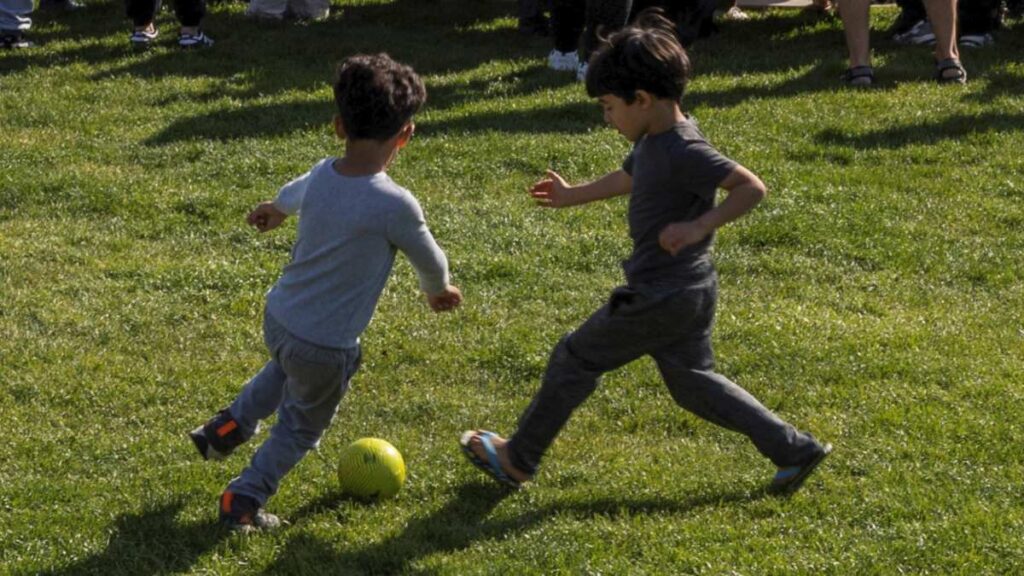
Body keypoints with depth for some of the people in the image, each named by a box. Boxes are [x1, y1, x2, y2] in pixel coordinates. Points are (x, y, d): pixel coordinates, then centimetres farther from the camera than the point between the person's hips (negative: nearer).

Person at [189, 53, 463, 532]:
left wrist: (275, 210, 45)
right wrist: (437, 290, 19)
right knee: (303, 425, 21)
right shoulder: (395, 205, -25)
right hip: (325, 347, -5)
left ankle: (231, 426, 40)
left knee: (285, 371, 39)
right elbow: (428, 258, -5)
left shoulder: (322, 175, -6)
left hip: (278, 317, 6)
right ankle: (244, 499, 23)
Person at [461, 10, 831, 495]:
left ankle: (518, 459, 20)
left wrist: (699, 226, -33)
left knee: (574, 360, 6)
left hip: (660, 299, -9)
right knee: (692, 383, 18)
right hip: (691, 291, 9)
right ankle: (794, 449, 14)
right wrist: (574, 196, 36)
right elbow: (629, 178, 26)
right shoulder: (655, 140, 5)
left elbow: (752, 187, -27)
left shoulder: (683, 153, -24)